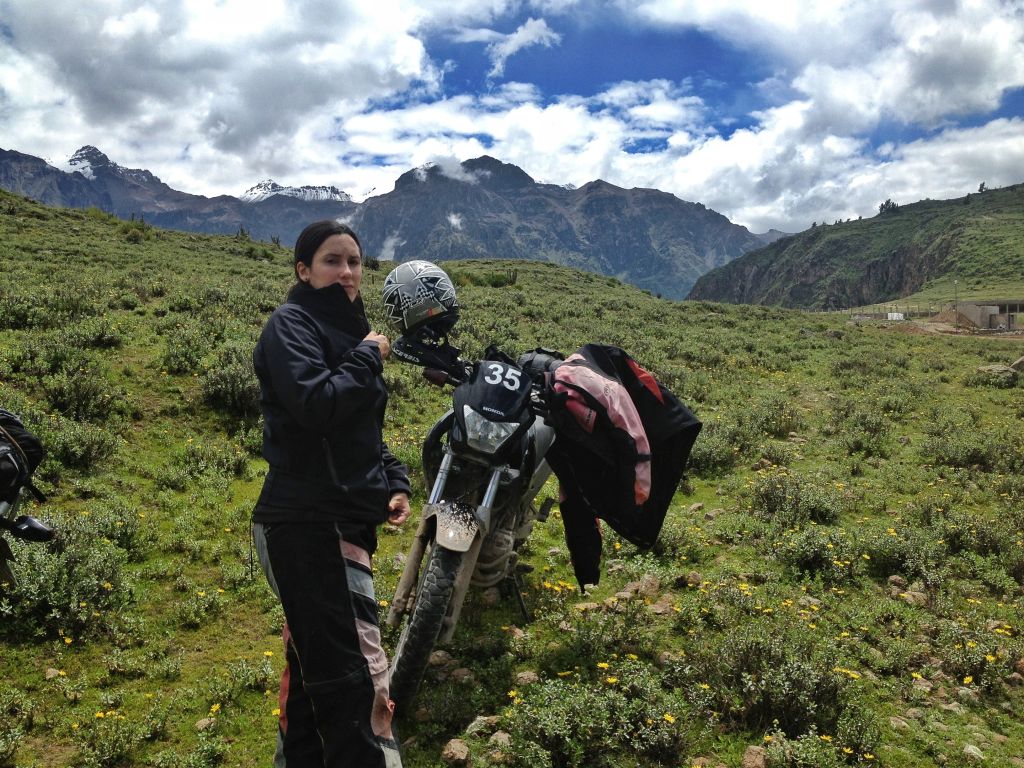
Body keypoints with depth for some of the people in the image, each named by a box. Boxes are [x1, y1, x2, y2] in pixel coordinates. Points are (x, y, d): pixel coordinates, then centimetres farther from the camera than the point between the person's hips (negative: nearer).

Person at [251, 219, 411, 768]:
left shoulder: (347, 329, 20)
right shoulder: (291, 324, -6)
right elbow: (316, 404, -23)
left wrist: (394, 483, 8)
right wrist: (368, 358, -9)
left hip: (341, 522, 9)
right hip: (307, 525, -9)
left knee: (313, 662, 16)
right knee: (354, 673, -10)